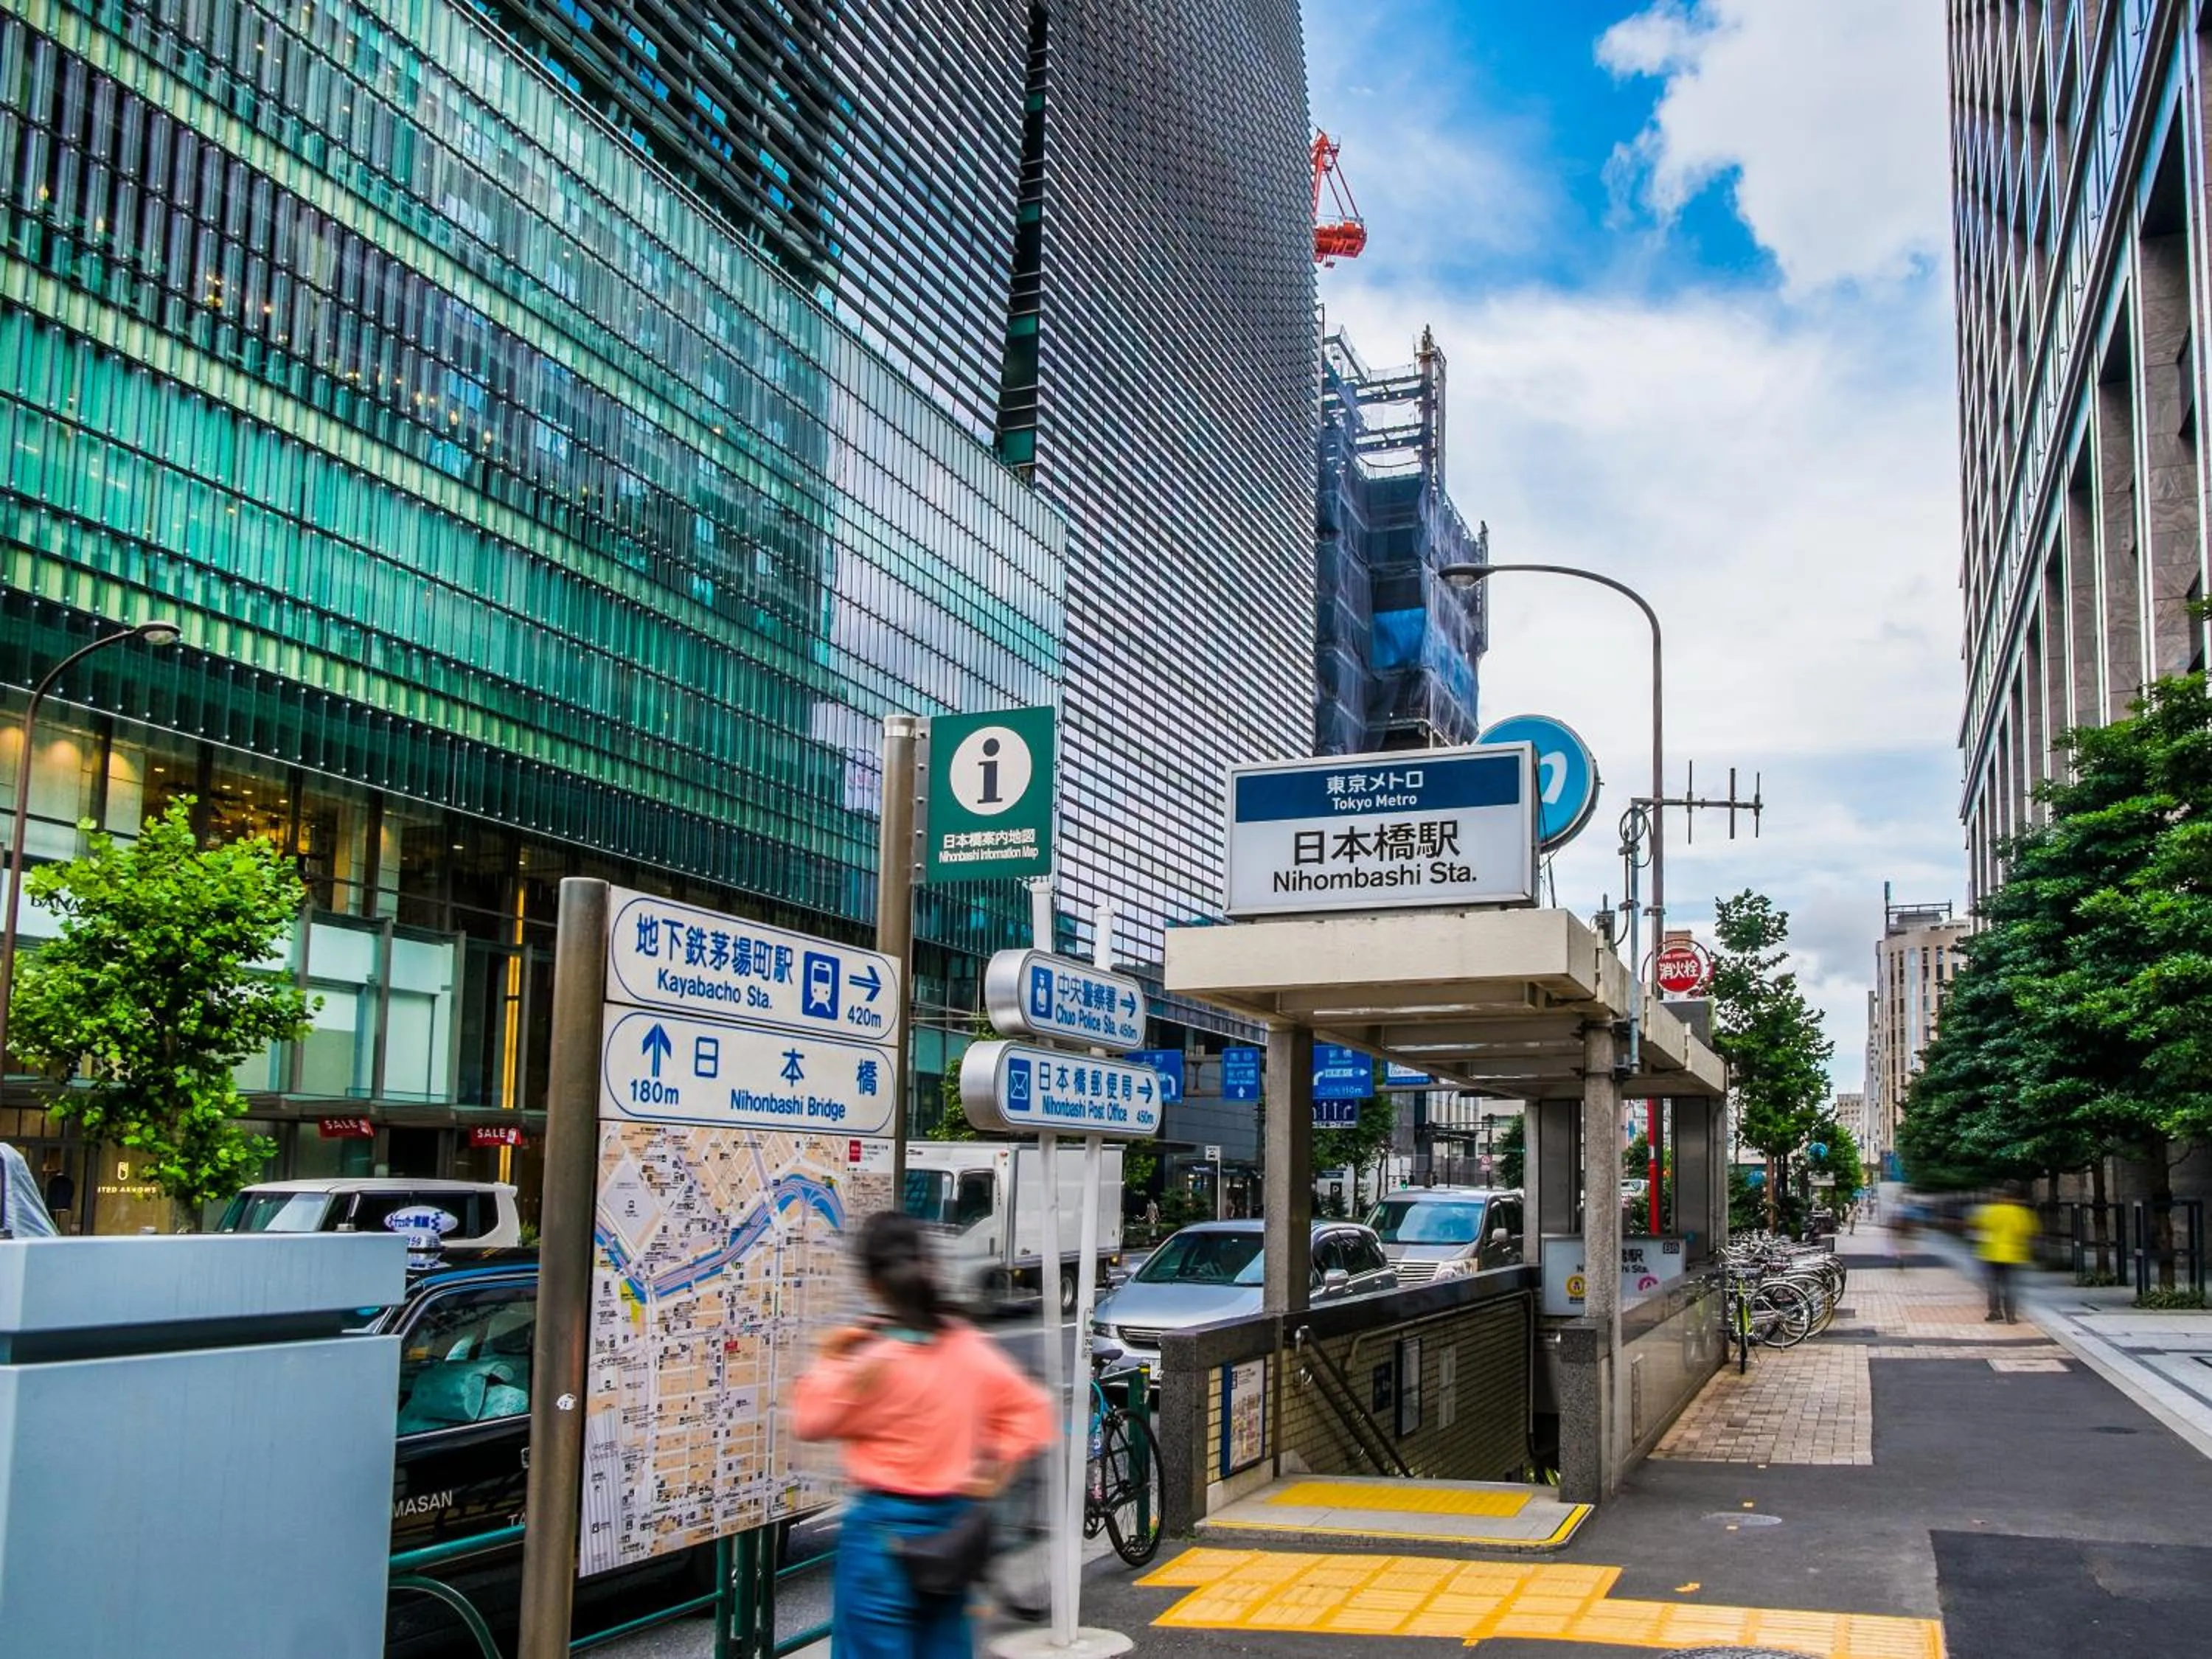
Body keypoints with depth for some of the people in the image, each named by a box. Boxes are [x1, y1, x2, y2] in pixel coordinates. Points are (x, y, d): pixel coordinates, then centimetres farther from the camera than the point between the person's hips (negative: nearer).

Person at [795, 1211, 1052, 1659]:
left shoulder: (873, 1357, -16)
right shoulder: (971, 1347, 1)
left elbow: (809, 1423, -6)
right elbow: (1031, 1411, 7)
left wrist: (829, 1363, 2)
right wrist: (997, 1466, 7)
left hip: (884, 1529, -6)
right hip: (952, 1526, 6)